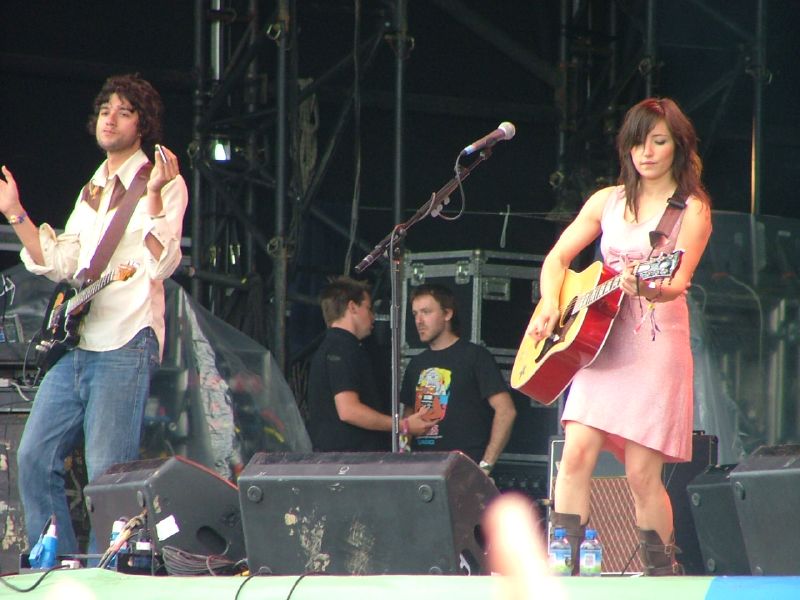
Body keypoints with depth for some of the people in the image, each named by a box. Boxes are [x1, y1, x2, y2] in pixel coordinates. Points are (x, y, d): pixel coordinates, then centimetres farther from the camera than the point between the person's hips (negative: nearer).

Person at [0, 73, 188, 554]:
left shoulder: (163, 184, -1)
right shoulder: (92, 190, 22)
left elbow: (163, 264, -15)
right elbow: (58, 263, 15)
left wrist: (154, 196, -25)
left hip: (126, 344, -8)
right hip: (76, 346, 8)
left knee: (108, 473, -11)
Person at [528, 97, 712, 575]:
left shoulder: (692, 208, 0)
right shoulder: (608, 201, 15)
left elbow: (678, 281, -14)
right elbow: (558, 258, 17)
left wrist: (647, 287, -36)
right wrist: (551, 306, -1)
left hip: (657, 344, -4)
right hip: (597, 339, 4)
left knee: (642, 473, -8)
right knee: (577, 454, -11)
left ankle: (662, 575, 6)